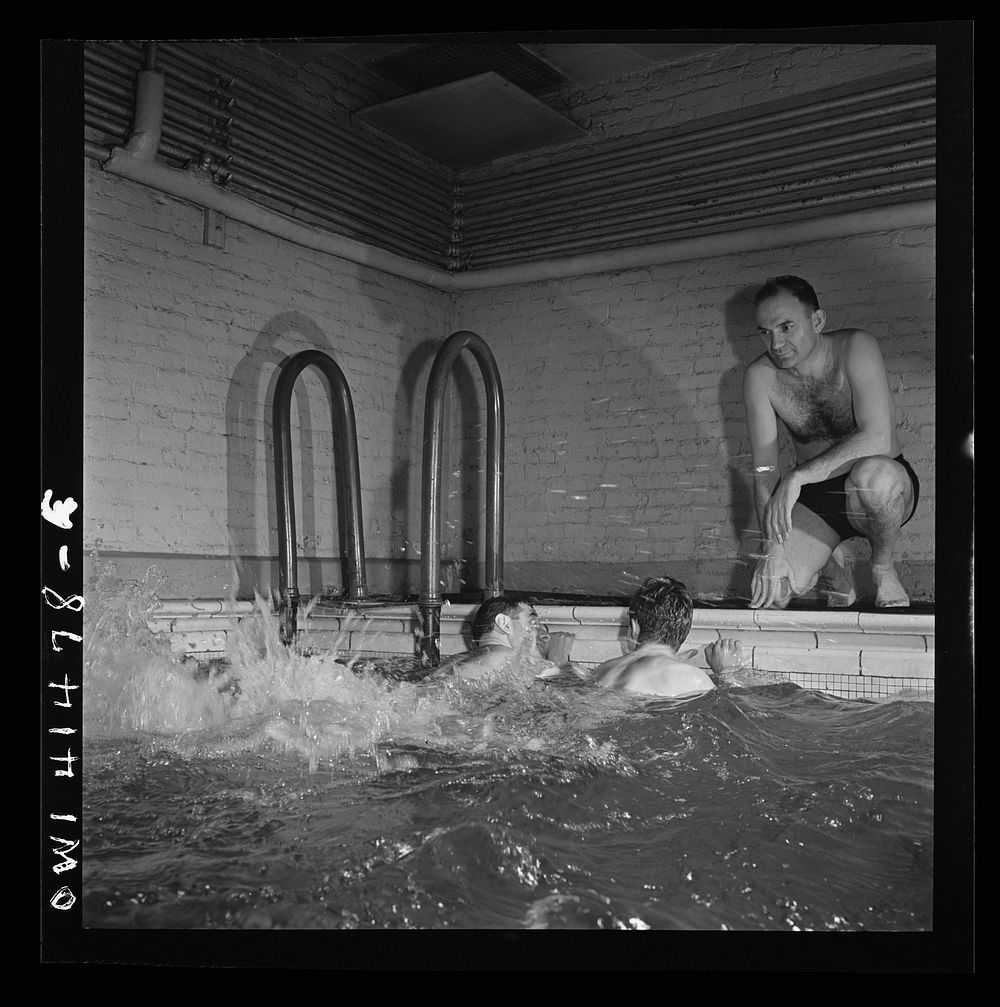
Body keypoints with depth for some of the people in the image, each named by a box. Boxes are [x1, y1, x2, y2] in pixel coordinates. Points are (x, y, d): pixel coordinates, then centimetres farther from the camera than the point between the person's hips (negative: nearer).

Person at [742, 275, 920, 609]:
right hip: (813, 498, 3)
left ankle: (883, 569, -9)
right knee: (770, 592, -19)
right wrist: (772, 546, -22)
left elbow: (877, 439, -31)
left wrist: (798, 476, -37)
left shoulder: (855, 347, -18)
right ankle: (834, 576, 16)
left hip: (888, 487, -3)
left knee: (872, 473, -40)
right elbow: (764, 469, -11)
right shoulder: (759, 376, -9)